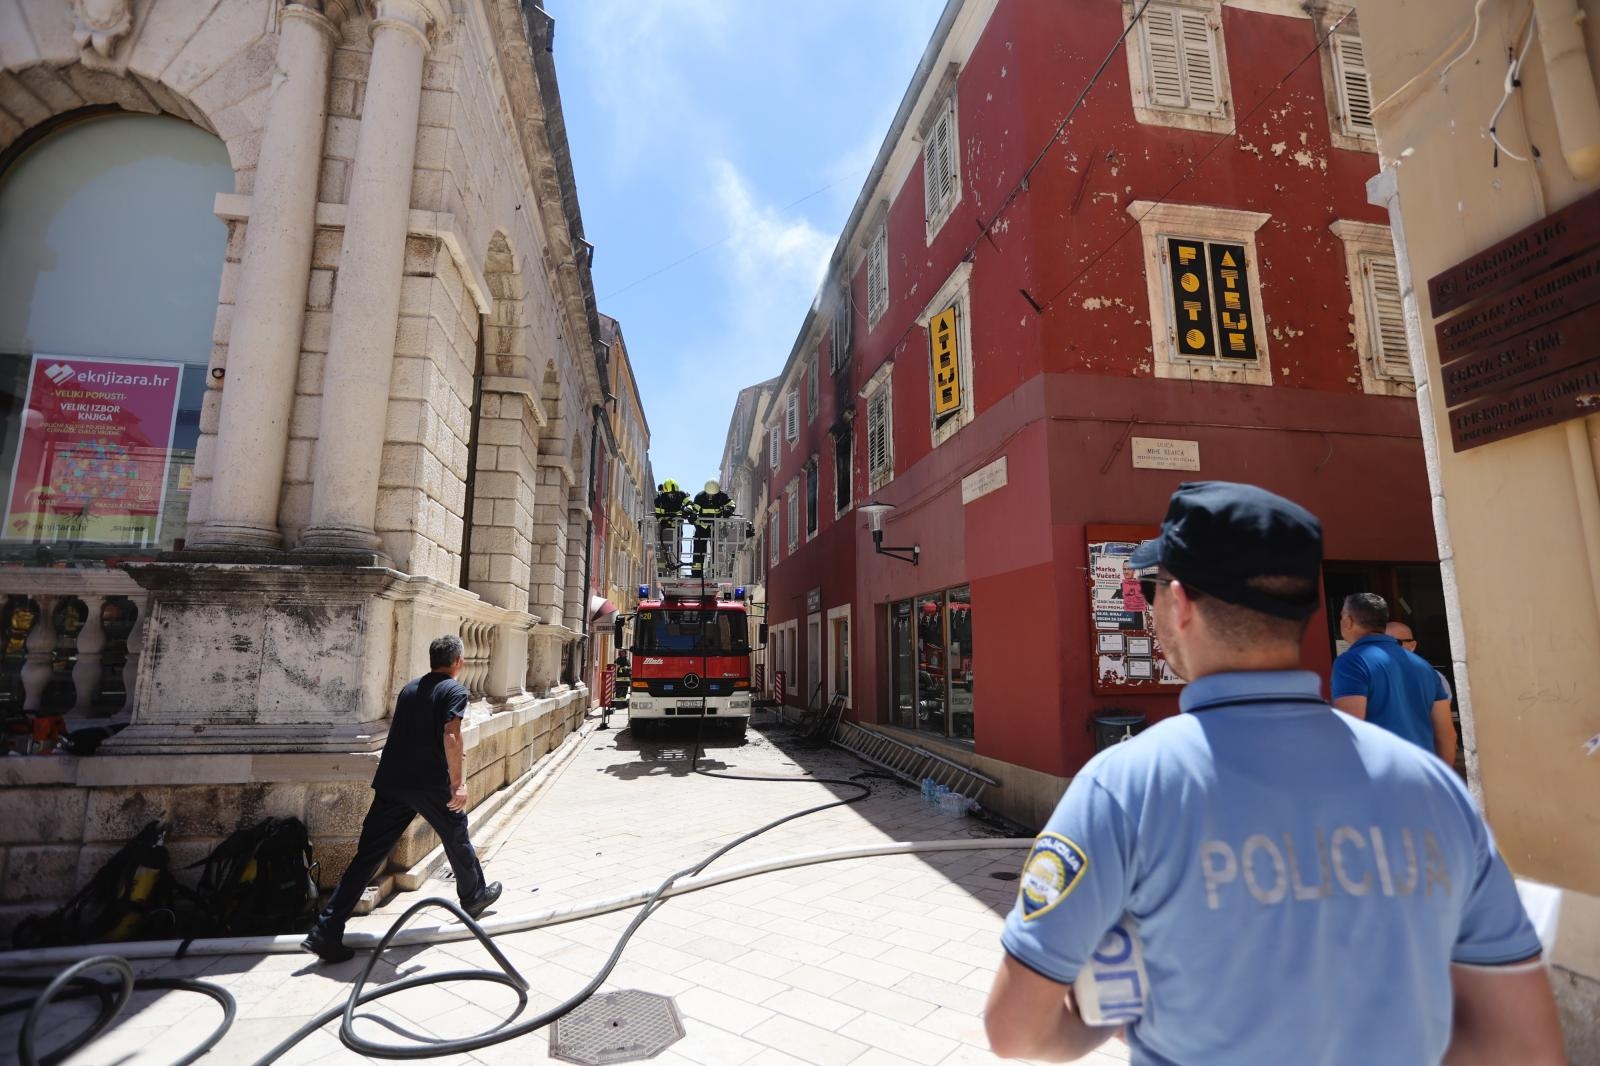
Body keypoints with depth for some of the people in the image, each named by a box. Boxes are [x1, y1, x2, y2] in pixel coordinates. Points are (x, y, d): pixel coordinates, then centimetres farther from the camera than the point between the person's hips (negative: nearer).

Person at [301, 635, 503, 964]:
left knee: (368, 856, 6)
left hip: (390, 782, 5)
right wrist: (458, 782, -17)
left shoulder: (409, 689, 17)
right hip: (430, 783, -5)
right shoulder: (455, 690, -5)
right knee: (457, 839, 16)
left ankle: (326, 932, 2)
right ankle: (474, 898, 34)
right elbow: (450, 735, -18)